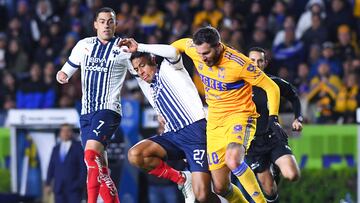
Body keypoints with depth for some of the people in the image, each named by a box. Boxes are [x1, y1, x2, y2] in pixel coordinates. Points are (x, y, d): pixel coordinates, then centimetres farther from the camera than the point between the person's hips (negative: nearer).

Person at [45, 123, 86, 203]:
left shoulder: (78, 147, 1)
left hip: (74, 187, -4)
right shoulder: (56, 149, 16)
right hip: (59, 188, 4)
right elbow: (51, 167, 16)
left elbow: (83, 166, -4)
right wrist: (48, 184, 8)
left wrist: (81, 183, -12)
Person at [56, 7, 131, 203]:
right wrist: (62, 75, -1)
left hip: (108, 109, -6)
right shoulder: (84, 45, 12)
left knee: (91, 152, -26)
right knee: (100, 168, 7)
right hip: (86, 111, 6)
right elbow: (67, 69, 21)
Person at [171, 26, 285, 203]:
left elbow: (271, 87, -13)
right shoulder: (194, 49, -6)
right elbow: (180, 44, 19)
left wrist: (273, 118, -21)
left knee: (233, 161, -36)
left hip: (240, 116, -6)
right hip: (214, 122, 6)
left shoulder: (239, 63, -21)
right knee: (220, 187, 2)